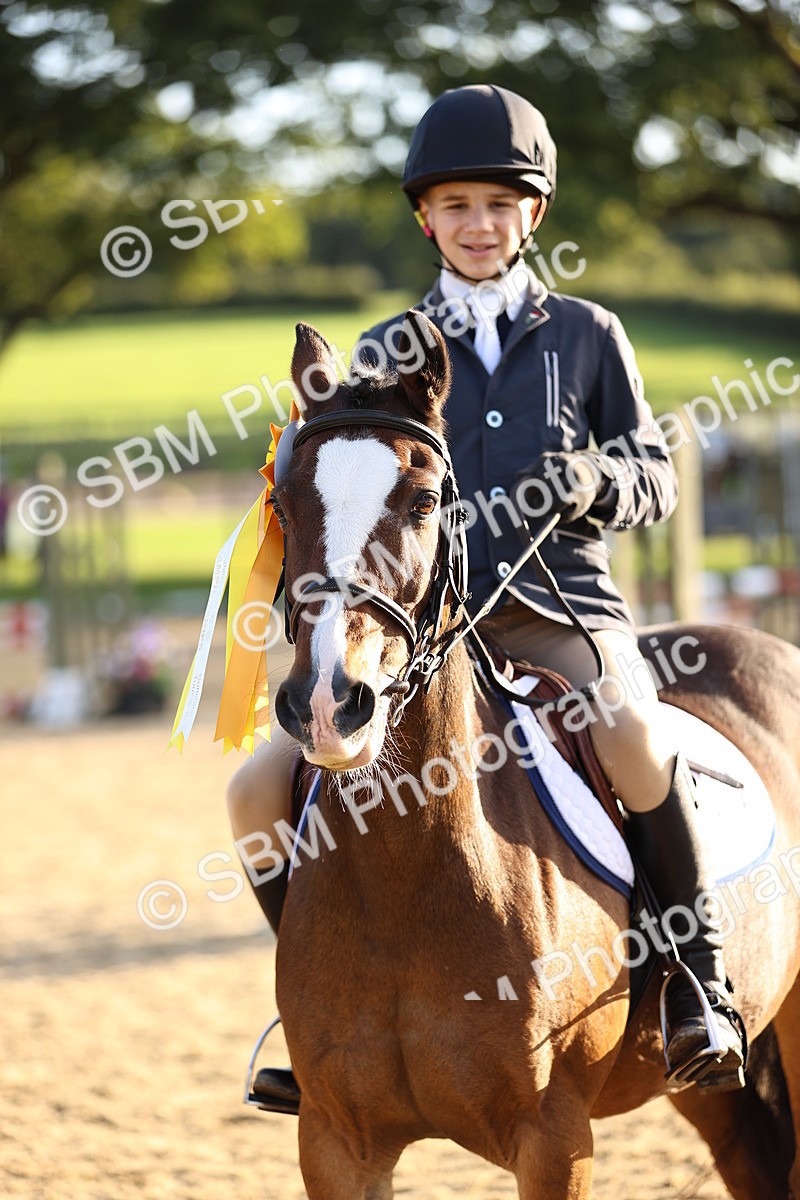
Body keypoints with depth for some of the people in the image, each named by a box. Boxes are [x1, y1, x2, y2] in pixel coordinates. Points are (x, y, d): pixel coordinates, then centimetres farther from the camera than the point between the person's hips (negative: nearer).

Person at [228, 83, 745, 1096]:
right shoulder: (387, 354, 14)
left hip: (559, 604, -2)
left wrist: (594, 479, -12)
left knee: (632, 738, -37)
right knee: (261, 791, -15)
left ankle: (698, 970, -17)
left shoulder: (586, 335, 10)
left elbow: (655, 477, 10)